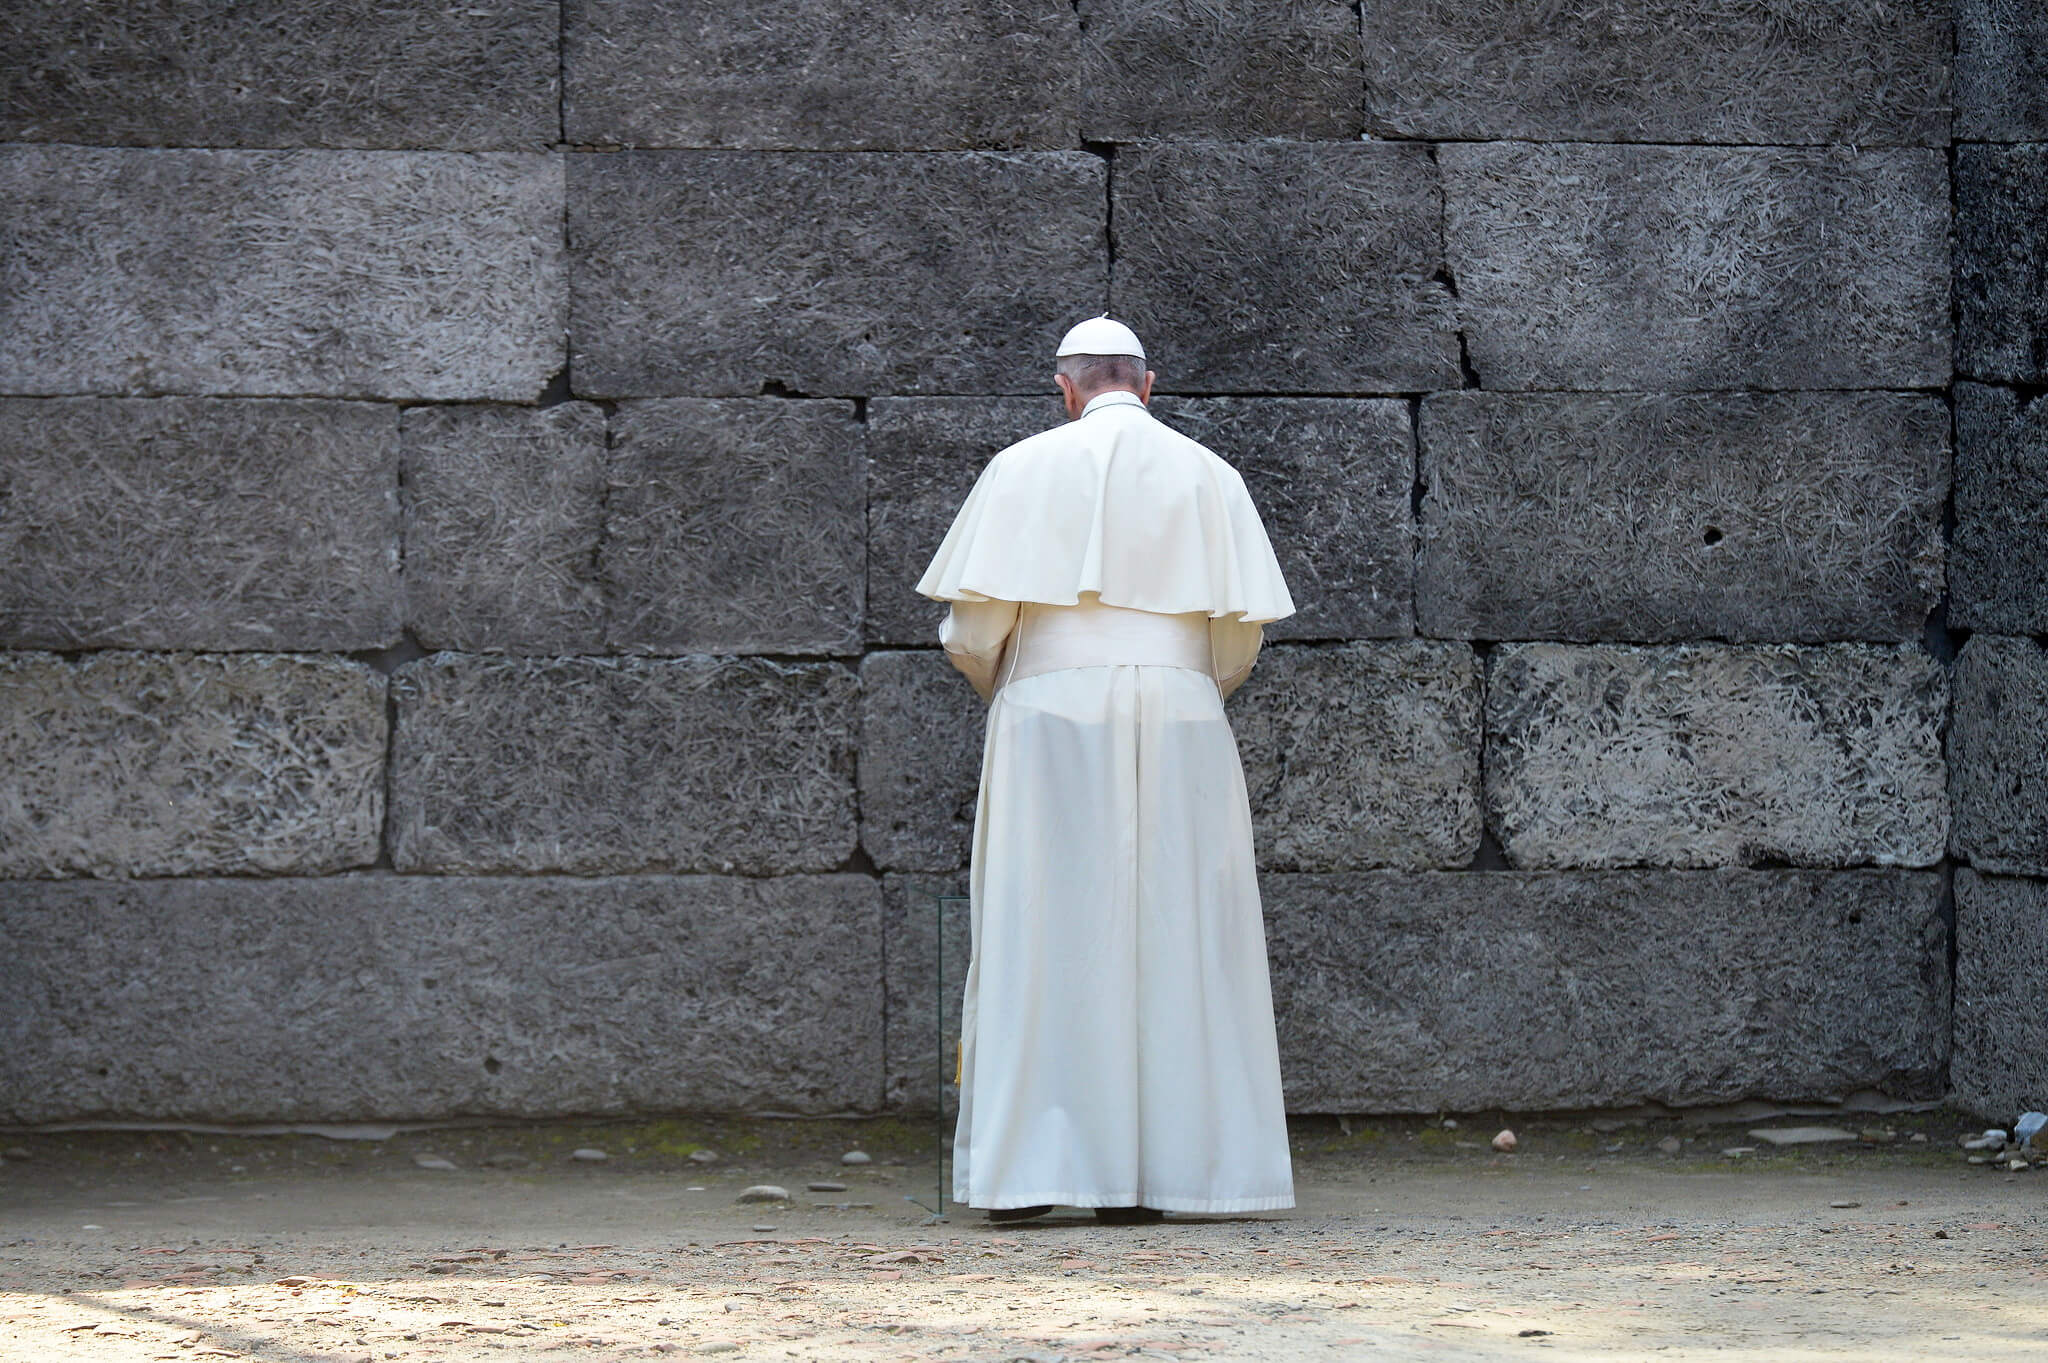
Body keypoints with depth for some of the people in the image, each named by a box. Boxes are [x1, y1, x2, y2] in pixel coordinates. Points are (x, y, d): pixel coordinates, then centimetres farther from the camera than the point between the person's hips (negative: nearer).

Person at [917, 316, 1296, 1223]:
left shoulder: (1025, 468, 1)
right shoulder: (1206, 476, 7)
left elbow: (974, 618, -3)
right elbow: (1241, 629, 5)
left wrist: (995, 682, 18)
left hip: (1051, 716, -1)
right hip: (1178, 722, 1)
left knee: (1041, 940, 0)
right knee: (1166, 941, 3)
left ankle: (1024, 1173, -4)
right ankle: (1155, 1169, -2)